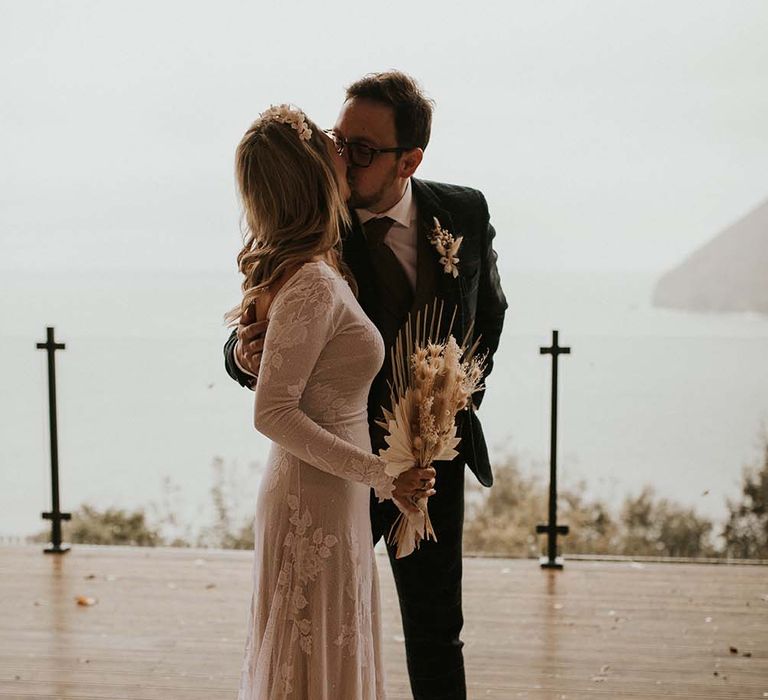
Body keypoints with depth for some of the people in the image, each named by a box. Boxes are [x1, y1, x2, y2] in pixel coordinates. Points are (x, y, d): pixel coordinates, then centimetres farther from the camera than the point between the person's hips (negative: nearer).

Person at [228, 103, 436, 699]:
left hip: (335, 496, 9)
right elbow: (273, 413, -26)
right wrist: (380, 474, -24)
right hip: (318, 503, -9)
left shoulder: (315, 267, 4)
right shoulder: (314, 283, -24)